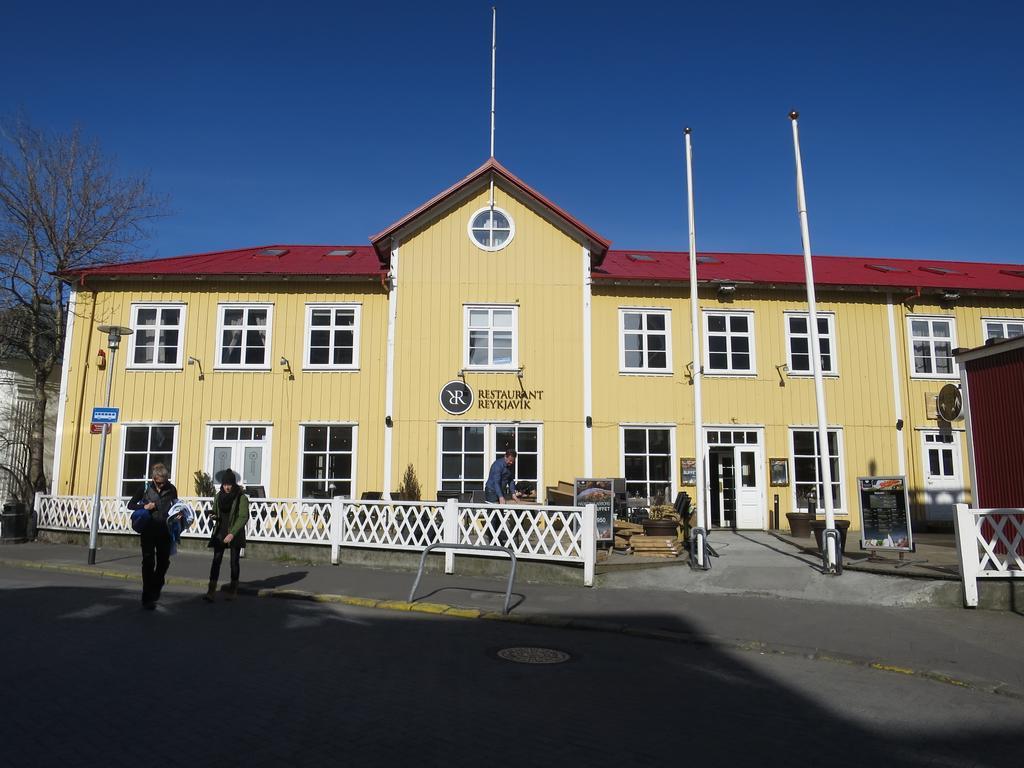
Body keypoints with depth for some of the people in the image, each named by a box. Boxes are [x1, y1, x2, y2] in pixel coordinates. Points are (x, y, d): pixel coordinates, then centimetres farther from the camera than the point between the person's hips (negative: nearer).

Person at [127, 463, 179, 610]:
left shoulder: (171, 489, 2)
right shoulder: (146, 488, -2)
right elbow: (131, 505, 5)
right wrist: (144, 506, -14)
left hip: (164, 532, 2)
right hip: (148, 531, -2)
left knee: (164, 562, 11)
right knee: (148, 563, -3)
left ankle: (155, 590, 36)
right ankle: (147, 599, 3)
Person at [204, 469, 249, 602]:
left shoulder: (241, 497, -10)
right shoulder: (218, 496, 5)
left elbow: (244, 517, -14)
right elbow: (215, 512, 16)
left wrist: (232, 533, -21)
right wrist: (213, 516, -9)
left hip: (235, 534, -3)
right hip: (220, 532, 4)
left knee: (234, 561, 4)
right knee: (216, 560, -6)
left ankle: (233, 591, 17)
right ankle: (211, 591, -8)